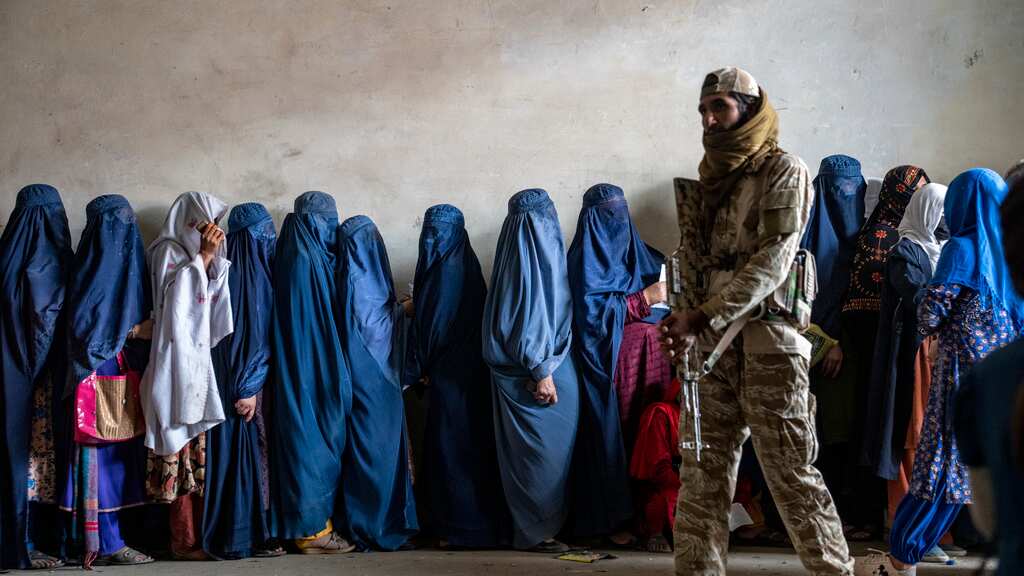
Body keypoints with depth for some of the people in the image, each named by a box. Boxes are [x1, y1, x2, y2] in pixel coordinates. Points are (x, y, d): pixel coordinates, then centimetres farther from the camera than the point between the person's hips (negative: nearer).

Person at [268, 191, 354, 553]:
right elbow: (319, 323, -18)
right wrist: (335, 378, -14)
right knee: (316, 441, -4)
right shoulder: (309, 259, -16)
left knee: (305, 440, 11)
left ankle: (307, 524, 16)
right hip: (314, 372, -9)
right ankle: (313, 529, 1)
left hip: (299, 371, 9)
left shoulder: (294, 255, 12)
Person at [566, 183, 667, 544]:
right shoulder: (586, 257, -6)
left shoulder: (632, 249, 15)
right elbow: (594, 311, -14)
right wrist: (643, 299, -15)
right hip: (607, 359, -6)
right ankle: (611, 519, 0)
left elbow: (659, 277, 17)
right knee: (608, 433, -4)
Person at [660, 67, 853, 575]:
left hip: (767, 341, -6)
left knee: (790, 472, -6)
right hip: (709, 343, 6)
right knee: (701, 474, 4)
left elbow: (771, 262, -13)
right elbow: (692, 261, 16)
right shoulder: (707, 179, 18)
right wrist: (685, 323, -4)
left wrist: (704, 318, -19)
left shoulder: (782, 170, -2)